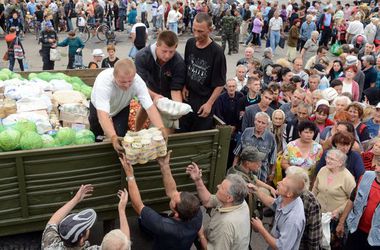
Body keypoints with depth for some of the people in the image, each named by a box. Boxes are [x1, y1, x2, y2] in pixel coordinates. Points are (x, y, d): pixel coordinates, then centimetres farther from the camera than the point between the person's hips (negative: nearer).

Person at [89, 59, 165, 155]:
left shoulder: (138, 82, -36)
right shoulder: (103, 81, -44)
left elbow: (150, 107, -38)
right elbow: (102, 115, -53)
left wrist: (161, 129, -55)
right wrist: (113, 138, -68)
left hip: (121, 108, 1)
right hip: (99, 107, -1)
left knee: (121, 135, -11)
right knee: (96, 137, 8)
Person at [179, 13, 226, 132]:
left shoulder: (216, 52, -16)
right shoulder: (190, 43, 0)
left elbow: (220, 83, -12)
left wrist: (209, 103, -16)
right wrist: (184, 86, 3)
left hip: (204, 102, -5)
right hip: (188, 98, 5)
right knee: (182, 133, 13)